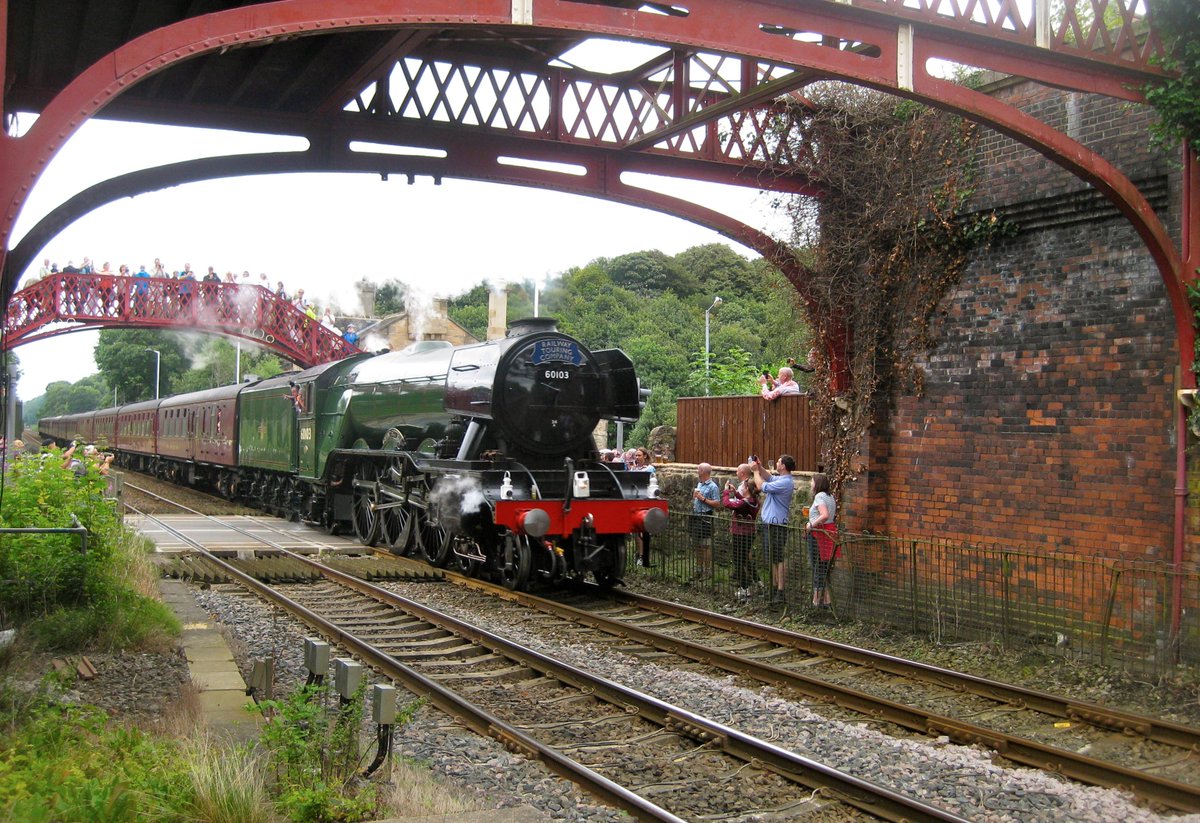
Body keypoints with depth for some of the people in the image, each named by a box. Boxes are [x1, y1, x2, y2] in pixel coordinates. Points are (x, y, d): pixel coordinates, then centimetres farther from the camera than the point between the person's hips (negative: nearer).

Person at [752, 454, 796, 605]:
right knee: (771, 558, 18)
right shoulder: (780, 479, 10)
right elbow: (769, 478, 30)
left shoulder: (785, 482, -21)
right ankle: (774, 587, 27)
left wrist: (756, 470, -6)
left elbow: (762, 486, -21)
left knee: (779, 558, -6)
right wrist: (760, 467, 14)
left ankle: (781, 592, -4)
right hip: (769, 523, 10)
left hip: (777, 525, -10)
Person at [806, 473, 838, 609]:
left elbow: (825, 515, -27)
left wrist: (811, 525, -18)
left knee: (817, 568, -3)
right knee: (826, 569, 13)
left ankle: (816, 601, 1)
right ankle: (826, 600, 16)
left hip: (819, 534, -9)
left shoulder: (819, 496, -14)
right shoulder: (830, 496, 14)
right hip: (830, 532, 9)